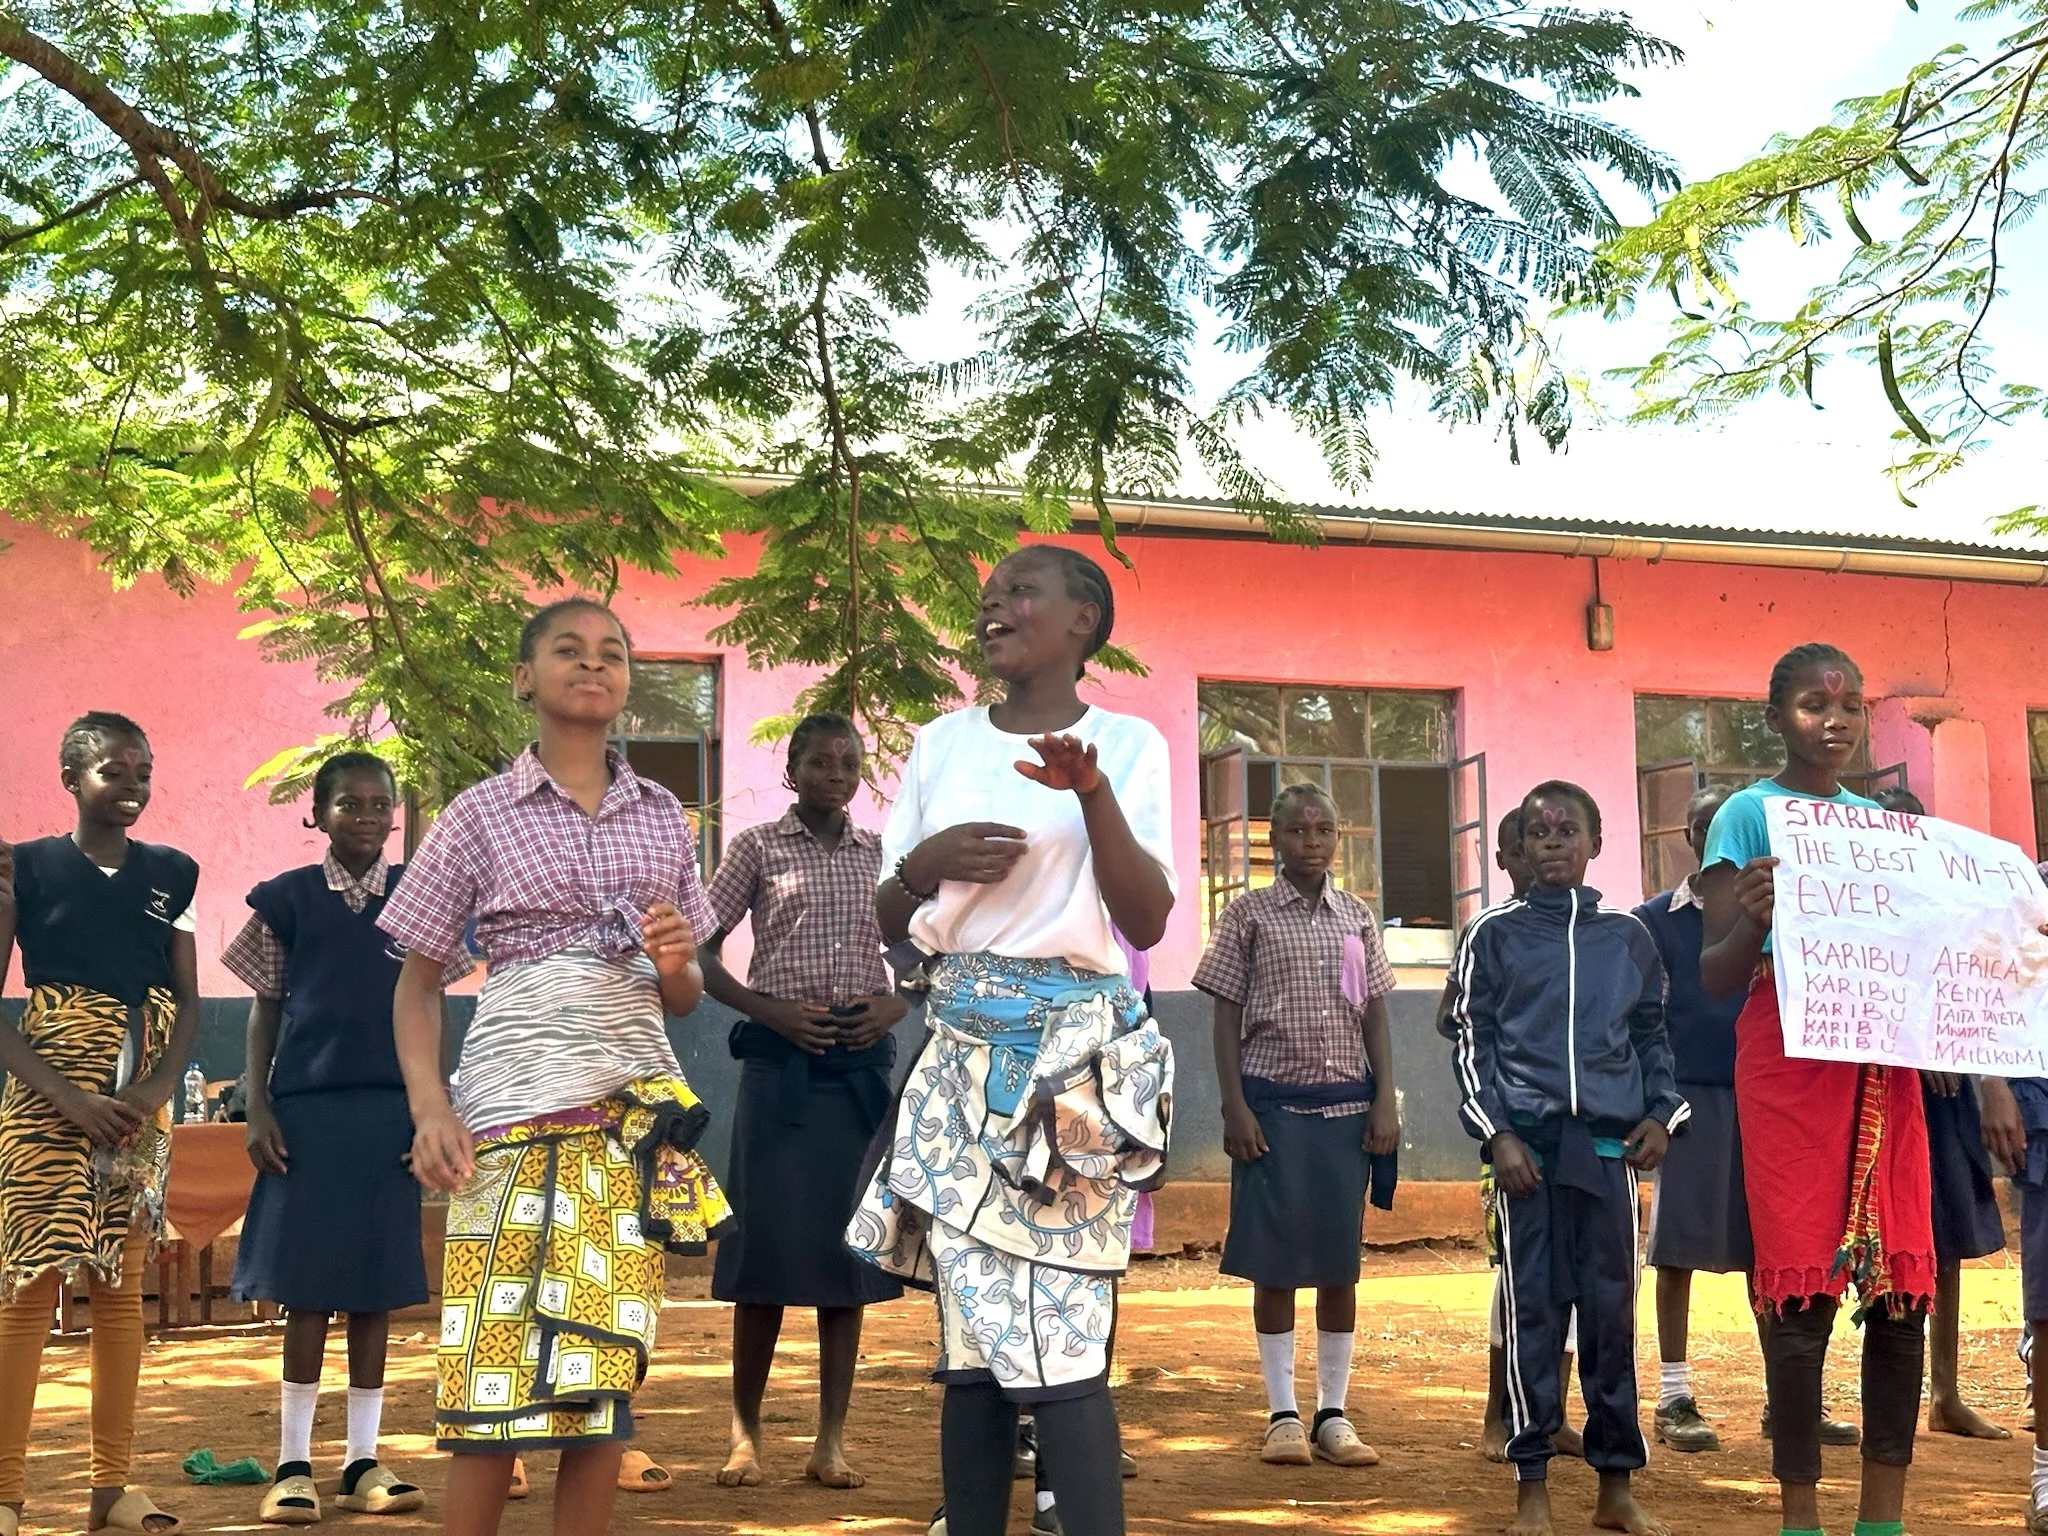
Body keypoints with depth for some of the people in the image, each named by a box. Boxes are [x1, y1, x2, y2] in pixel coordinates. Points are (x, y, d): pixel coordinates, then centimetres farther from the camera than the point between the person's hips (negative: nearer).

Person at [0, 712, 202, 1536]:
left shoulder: (170, 873, 9)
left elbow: (187, 1001, 8)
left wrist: (158, 1088, -10)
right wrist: (69, 1095, -16)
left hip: (143, 1103, 4)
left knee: (120, 1283, 7)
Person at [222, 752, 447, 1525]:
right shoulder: (288, 898, 3)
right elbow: (265, 1009, 6)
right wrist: (258, 1107, -2)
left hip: (390, 1110, 1)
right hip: (306, 1106, -1)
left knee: (375, 1288, 5)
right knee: (307, 1288, 1)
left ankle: (363, 1463, 14)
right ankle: (293, 1464, 11)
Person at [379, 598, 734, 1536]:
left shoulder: (662, 817, 12)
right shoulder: (482, 814, 3)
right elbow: (418, 983, 4)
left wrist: (678, 965, -6)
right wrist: (430, 1109, -10)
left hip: (636, 1107, 3)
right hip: (514, 1103, -3)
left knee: (606, 1367, 3)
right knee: (496, 1366, -6)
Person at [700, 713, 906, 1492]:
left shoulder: (882, 854, 9)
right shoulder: (757, 847, 1)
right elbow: (698, 951, 0)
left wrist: (895, 1004, -3)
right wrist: (770, 1010, -12)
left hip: (861, 1064, 3)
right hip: (781, 1060, -3)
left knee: (847, 1249, 5)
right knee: (769, 1245, -1)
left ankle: (832, 1439, 12)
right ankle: (745, 1432, 13)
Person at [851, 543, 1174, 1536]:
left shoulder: (1126, 743, 1)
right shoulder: (941, 745, 11)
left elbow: (1147, 923, -6)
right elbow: (887, 924, 14)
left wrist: (1095, 795, -18)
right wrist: (925, 863, -7)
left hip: (1070, 1049, -4)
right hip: (961, 1046, 4)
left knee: (1054, 1334, -10)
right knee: (969, 1335, 5)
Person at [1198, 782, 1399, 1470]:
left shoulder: (1357, 917, 9)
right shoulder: (1248, 914, 0)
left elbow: (1375, 1016, 10)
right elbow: (1228, 1018, -1)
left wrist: (1385, 1102, 1)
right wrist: (1235, 1107, -8)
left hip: (1347, 1104, 3)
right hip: (1274, 1102, -3)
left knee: (1340, 1259, 6)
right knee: (1275, 1258, 0)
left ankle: (1333, 1414, 15)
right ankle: (1283, 1414, 11)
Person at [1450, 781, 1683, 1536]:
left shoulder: (1628, 935, 12)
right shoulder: (1495, 934, 5)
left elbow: (1652, 1035, 18)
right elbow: (1472, 1043, 4)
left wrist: (1660, 1113, 3)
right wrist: (1496, 1134, -6)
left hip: (1609, 1141, 2)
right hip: (1527, 1140, -2)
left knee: (1613, 1309, 4)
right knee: (1532, 1308, 0)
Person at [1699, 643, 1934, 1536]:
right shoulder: (1748, 815, 1)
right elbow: (1716, 979, -4)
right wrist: (1752, 919, -24)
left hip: (1882, 1061, 5)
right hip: (1788, 1057, -5)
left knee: (1903, 1283, 3)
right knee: (1802, 1286, -5)